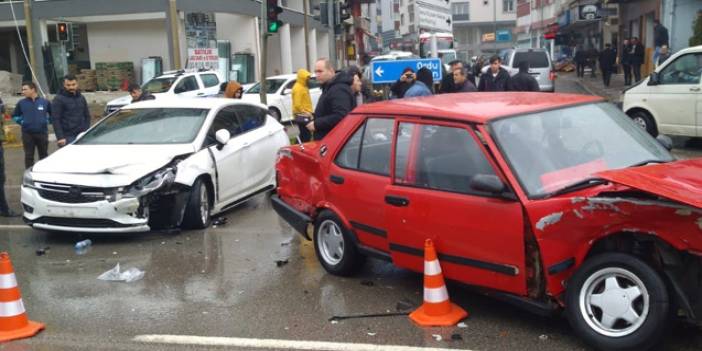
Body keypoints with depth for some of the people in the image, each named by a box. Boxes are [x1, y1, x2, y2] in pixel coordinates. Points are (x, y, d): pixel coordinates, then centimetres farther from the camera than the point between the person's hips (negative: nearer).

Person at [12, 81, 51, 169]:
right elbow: (15, 116, 16)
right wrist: (22, 122, 3)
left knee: (44, 156, 9)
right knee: (29, 156, 3)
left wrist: (47, 121, 1)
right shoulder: (21, 103, 2)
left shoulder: (45, 102, 0)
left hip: (42, 133, 0)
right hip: (27, 134, 0)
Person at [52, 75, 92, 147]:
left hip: (81, 136, 6)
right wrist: (60, 137, -17)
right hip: (67, 137, -6)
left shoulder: (81, 98, 14)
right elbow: (55, 120, -10)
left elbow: (87, 116, 19)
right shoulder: (58, 99, -4)